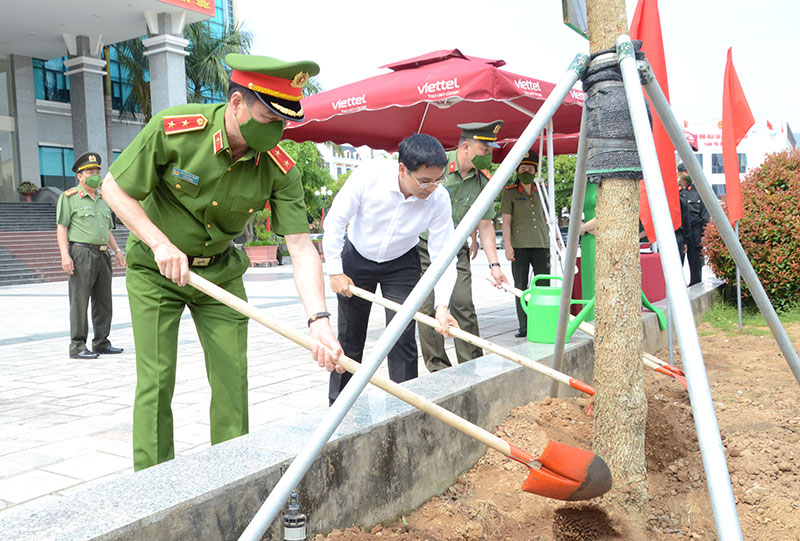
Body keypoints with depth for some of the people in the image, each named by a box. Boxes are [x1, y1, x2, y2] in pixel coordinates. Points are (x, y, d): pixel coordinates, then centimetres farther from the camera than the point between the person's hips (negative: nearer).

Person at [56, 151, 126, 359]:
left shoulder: (102, 199, 20)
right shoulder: (69, 197, 0)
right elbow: (61, 227, -5)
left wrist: (116, 251, 16)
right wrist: (65, 255, -15)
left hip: (102, 254, 7)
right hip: (81, 253, -7)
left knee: (103, 300, 9)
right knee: (79, 301, -5)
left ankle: (101, 342, 17)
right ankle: (77, 346, 0)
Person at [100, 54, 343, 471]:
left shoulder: (279, 170, -20)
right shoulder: (173, 129, -24)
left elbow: (301, 247, -23)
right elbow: (114, 188, -12)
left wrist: (318, 319, -36)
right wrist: (161, 243, -24)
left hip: (221, 272, 2)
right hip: (154, 268, -2)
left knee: (232, 378, 0)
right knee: (156, 379, -3)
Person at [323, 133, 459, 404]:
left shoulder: (439, 198, -25)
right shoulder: (369, 175, -31)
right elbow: (335, 221, -18)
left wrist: (442, 304, -31)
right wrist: (335, 271, -14)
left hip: (401, 265, 1)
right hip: (356, 259, 0)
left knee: (402, 339, -7)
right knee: (349, 339, 8)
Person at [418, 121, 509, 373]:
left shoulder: (483, 182, -1)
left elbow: (485, 225, 5)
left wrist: (494, 264, -1)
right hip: (423, 247, -3)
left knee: (463, 305, -4)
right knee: (427, 308, -2)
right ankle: (438, 369, 9)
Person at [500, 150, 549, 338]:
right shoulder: (510, 193, 4)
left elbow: (546, 220, 20)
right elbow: (506, 221, -1)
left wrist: (552, 242, 16)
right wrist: (508, 245, -10)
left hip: (541, 244, 3)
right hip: (519, 245, -3)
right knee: (520, 287, 1)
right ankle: (523, 327, 6)